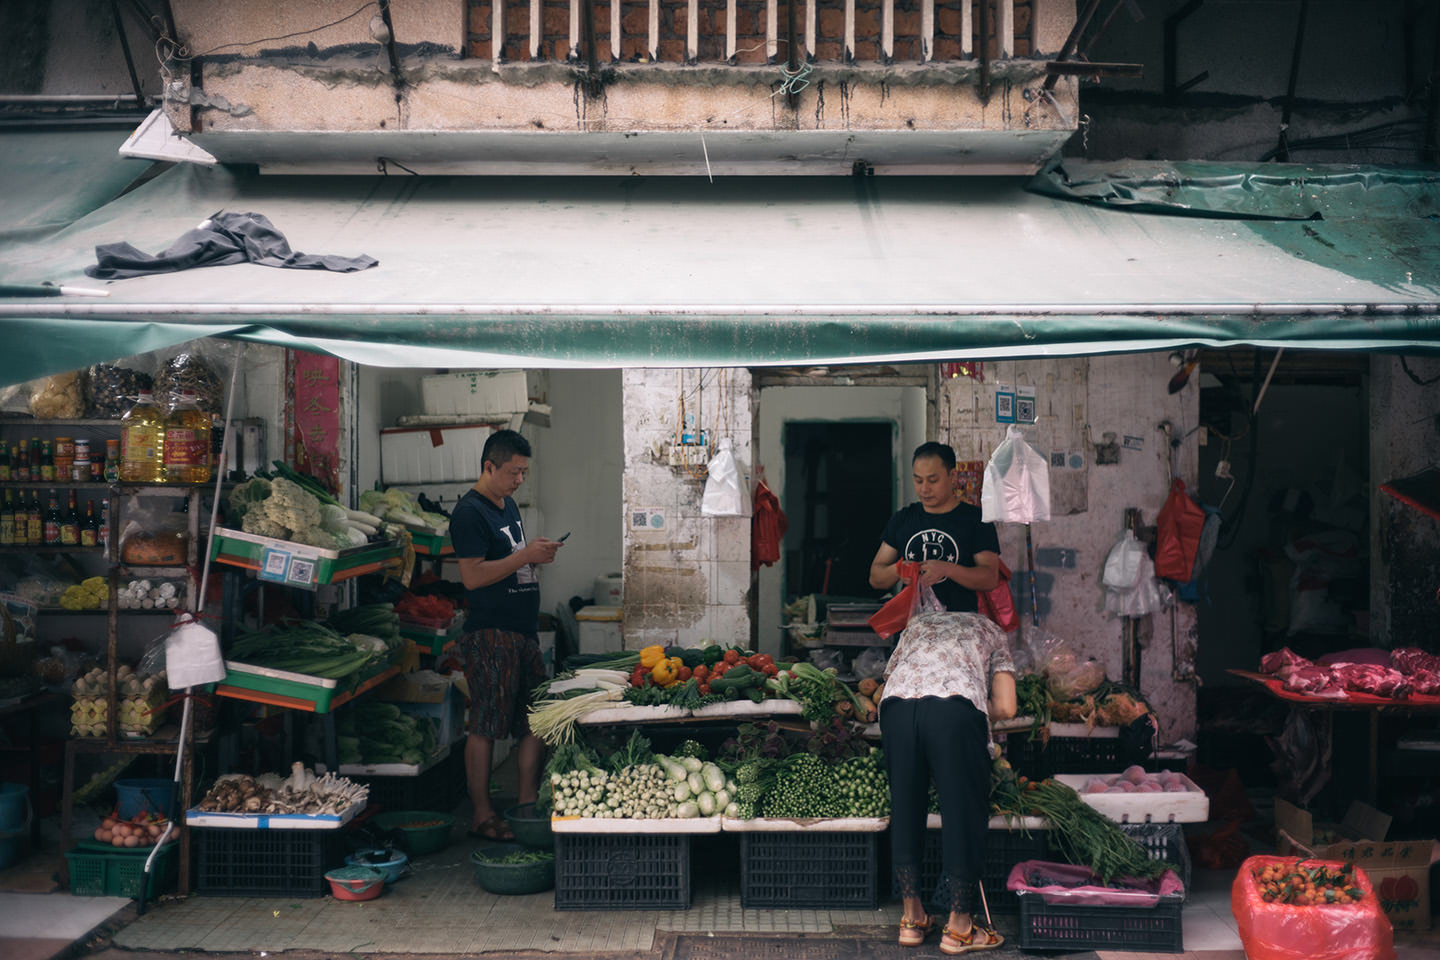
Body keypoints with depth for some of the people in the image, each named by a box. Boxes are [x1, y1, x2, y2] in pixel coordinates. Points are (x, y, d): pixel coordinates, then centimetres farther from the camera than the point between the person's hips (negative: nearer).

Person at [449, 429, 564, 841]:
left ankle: (527, 802, 20)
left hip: (524, 631, 9)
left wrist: (537, 554, 8)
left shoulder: (509, 505, 18)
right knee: (486, 726, -2)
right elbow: (473, 575, -18)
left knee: (535, 719, 10)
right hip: (490, 633, -9)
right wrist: (526, 556, -17)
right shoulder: (469, 512, -11)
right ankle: (482, 814, 7)